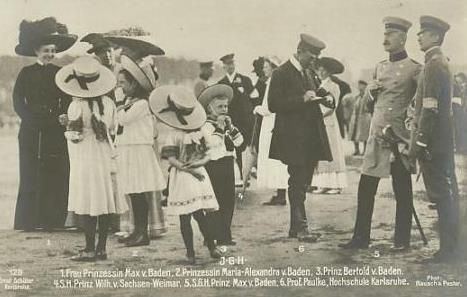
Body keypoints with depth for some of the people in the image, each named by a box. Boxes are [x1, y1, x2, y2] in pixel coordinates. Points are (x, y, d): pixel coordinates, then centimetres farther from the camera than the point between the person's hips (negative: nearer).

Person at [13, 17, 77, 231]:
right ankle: (27, 222, 4)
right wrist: (34, 119, -10)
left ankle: (52, 222, 4)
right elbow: (18, 102, 3)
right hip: (31, 134, -1)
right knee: (30, 179, -2)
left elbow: (68, 100, 8)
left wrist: (64, 116, -12)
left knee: (56, 178, -2)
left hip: (55, 135, 1)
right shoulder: (26, 73, 7)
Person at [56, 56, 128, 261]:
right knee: (104, 203, 8)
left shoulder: (76, 106, -13)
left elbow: (75, 136, -12)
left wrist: (68, 127, 7)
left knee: (87, 206, -2)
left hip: (84, 160, -5)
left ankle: (90, 250, 0)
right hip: (105, 157, 5)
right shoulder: (108, 103, 2)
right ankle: (102, 248, 13)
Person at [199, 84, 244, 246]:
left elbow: (239, 140, 8)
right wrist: (219, 126, -19)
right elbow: (213, 142, -23)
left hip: (228, 164, 8)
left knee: (229, 201, 9)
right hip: (214, 165, -8)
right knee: (215, 202, -5)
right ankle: (213, 236, 1)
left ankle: (225, 236, 17)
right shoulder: (207, 125, -9)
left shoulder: (226, 122, 16)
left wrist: (230, 127, -3)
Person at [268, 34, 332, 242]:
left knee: (302, 183, 11)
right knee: (298, 183, -7)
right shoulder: (281, 74, -7)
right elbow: (273, 105, -14)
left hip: (311, 137, 8)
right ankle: (300, 227, -2)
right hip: (294, 138, -8)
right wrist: (302, 99, -20)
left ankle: (296, 228, 19)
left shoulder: (310, 74, 18)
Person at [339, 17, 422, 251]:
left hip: (399, 138, -5)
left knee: (402, 191, 3)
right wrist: (370, 91, 1)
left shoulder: (414, 69, -4)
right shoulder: (380, 67, 14)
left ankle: (402, 240, 13)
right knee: (365, 188, 5)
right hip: (376, 135, 6)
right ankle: (361, 237, 13)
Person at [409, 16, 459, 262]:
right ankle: (450, 248, 19)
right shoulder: (440, 62, 18)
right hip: (443, 141, 10)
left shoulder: (434, 64, -13)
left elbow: (430, 108, -20)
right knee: (446, 194, 12)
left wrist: (419, 142, -19)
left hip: (433, 141, -10)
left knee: (442, 195, -5)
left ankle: (448, 249, 0)